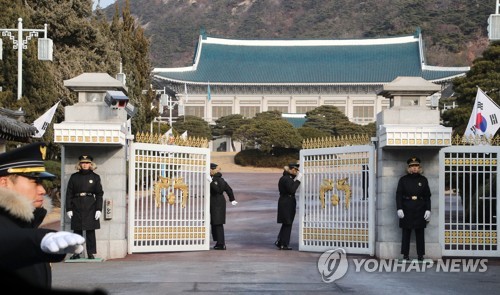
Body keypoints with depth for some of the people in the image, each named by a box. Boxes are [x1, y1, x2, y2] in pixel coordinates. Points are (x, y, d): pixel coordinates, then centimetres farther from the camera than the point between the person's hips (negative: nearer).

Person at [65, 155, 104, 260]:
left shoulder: (95, 177, 6)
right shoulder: (74, 177, 7)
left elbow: (99, 194, 5)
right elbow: (69, 193, 6)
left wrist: (99, 209, -4)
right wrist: (68, 209, -1)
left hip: (90, 207, -1)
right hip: (77, 207, 1)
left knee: (90, 231, 0)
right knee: (77, 230, 3)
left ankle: (91, 253, 6)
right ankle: (76, 253, 10)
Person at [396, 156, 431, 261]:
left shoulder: (423, 180, 7)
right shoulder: (403, 180, 4)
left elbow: (427, 196, 6)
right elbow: (398, 195, 0)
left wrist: (428, 210, -2)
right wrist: (399, 209, -10)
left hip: (420, 210, 1)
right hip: (407, 210, -1)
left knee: (420, 233, 4)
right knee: (406, 233, 2)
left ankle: (420, 255, 9)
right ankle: (405, 254, 8)